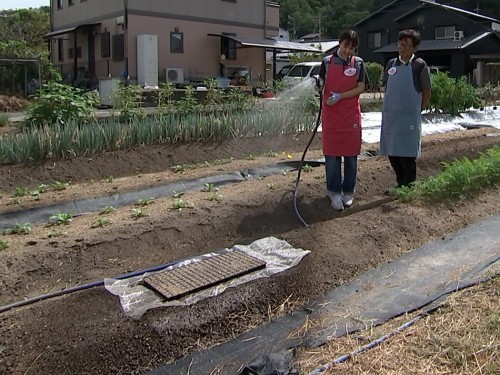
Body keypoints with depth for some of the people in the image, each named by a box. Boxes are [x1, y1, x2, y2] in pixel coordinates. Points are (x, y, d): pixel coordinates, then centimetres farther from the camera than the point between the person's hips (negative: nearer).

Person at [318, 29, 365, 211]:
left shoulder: (358, 63, 3)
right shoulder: (327, 61, 3)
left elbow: (360, 88, -2)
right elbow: (320, 85, 4)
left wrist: (340, 96, -15)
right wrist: (317, 85, -20)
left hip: (351, 115, 1)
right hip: (331, 115, 0)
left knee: (351, 154, 5)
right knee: (331, 154, 1)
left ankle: (348, 191, 17)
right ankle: (334, 191, 11)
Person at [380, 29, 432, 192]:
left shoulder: (419, 65, -4)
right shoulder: (391, 64, 10)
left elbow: (426, 92, 1)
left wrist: (418, 111, 2)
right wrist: (388, 109, 11)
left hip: (409, 117, -5)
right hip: (390, 116, 5)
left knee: (407, 154, 0)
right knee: (392, 153, 9)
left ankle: (408, 187, 12)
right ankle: (400, 184, 24)